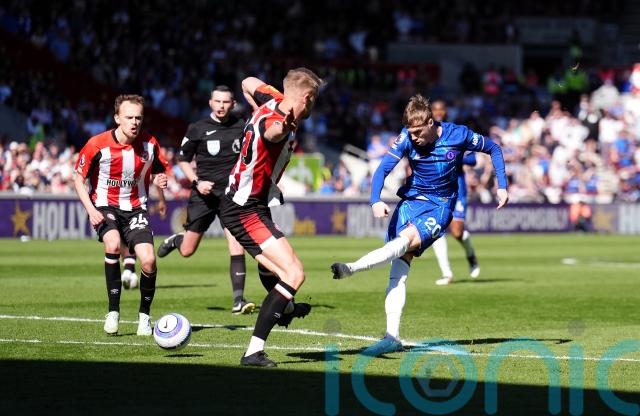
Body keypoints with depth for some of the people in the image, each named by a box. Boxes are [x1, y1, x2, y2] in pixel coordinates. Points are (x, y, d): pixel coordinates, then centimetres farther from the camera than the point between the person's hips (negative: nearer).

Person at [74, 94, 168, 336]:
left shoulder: (149, 144, -5)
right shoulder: (97, 145, -13)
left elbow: (156, 172, 12)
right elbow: (79, 178, -2)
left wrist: (159, 181, -13)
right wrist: (91, 210, -14)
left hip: (136, 209, 2)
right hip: (105, 207, -2)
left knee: (148, 261, -16)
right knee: (113, 244, -33)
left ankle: (144, 315, 9)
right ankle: (113, 312, -19)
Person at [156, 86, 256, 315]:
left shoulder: (241, 127, 3)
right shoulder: (197, 129, -3)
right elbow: (183, 159, 6)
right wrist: (196, 182, -9)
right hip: (204, 193, -1)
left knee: (237, 247, -14)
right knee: (187, 251, 7)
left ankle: (238, 300, -11)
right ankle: (176, 240, 44)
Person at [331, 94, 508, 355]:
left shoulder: (458, 136, -11)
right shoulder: (406, 139, -9)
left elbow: (493, 148, 5)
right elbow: (384, 168, -19)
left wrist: (502, 186, -1)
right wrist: (375, 201, -36)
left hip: (439, 208, -2)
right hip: (410, 202, 2)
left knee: (406, 240, -31)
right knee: (399, 270, -13)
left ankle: (351, 269, -46)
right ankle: (392, 336, -18)